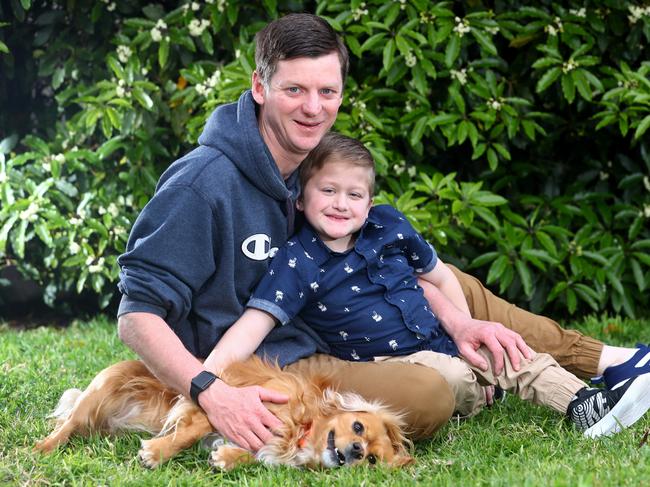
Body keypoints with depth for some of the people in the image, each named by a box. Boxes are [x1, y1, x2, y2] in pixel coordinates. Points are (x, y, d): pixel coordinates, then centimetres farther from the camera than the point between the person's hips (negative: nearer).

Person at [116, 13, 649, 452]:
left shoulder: (320, 166, 2)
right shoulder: (205, 183, -23)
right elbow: (138, 315, -24)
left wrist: (455, 320, -2)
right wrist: (212, 392, -38)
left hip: (318, 340, 9)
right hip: (263, 375, -9)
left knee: (454, 284, 13)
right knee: (428, 392, -27)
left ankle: (594, 357, 26)